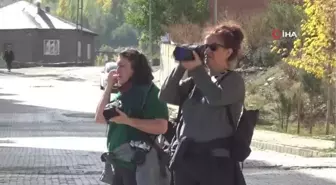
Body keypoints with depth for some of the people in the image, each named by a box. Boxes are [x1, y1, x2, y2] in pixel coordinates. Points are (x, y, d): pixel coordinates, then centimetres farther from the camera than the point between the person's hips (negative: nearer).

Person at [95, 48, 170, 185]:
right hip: (118, 162, 8)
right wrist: (109, 87, 3)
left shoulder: (150, 92, -9)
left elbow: (161, 127, -20)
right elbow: (100, 119, 6)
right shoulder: (122, 93, 13)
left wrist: (127, 120, -24)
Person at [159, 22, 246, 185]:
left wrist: (197, 68, -19)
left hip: (216, 160, -6)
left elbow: (216, 97, -20)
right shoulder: (195, 81, 15)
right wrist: (181, 67, -3)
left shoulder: (234, 80, 0)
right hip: (186, 158, 6)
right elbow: (166, 96, 5)